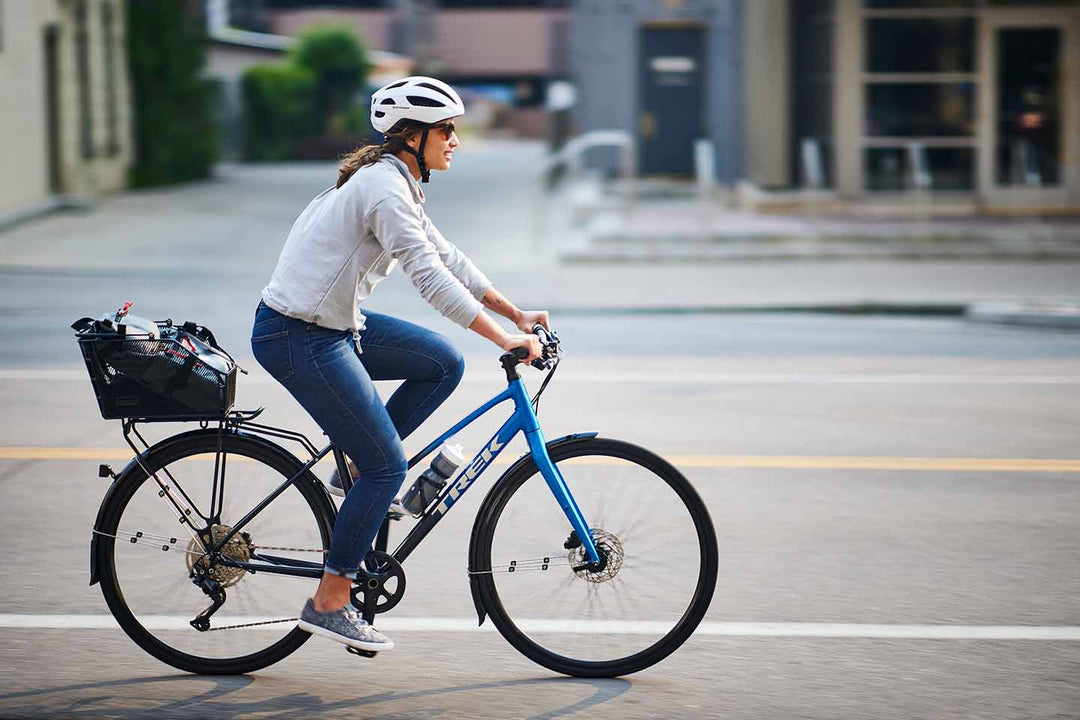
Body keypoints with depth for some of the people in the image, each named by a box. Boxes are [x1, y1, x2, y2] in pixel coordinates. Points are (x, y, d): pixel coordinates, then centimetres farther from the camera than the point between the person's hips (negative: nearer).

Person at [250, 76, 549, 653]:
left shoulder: (392, 183, 12)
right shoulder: (385, 188, -19)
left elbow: (446, 258, 16)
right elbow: (430, 278, -26)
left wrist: (515, 313, 12)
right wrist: (505, 339, -26)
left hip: (334, 323, 10)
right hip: (299, 339, -10)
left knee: (443, 364, 10)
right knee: (387, 466, -6)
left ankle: (359, 462, 14)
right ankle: (328, 603, 2)